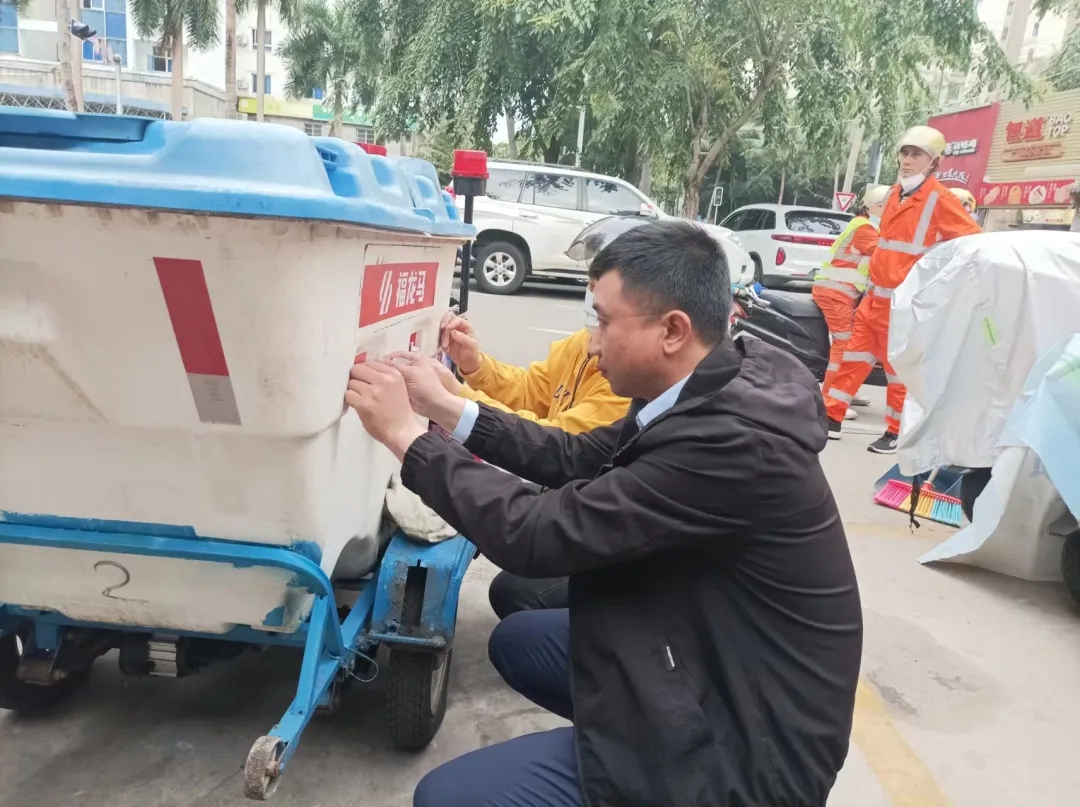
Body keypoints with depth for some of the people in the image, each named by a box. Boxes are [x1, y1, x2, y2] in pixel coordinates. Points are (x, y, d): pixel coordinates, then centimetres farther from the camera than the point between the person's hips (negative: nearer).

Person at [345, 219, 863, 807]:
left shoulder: (734, 441, -32)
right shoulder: (712, 393, -3)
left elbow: (538, 535, -29)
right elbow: (582, 458, 6)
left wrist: (405, 434, -18)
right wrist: (445, 408, 2)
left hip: (744, 745, -9)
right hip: (715, 659, 9)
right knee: (517, 640, 19)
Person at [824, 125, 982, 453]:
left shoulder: (938, 197, -10)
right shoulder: (896, 192, 13)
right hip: (876, 295, 7)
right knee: (855, 357, 9)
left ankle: (895, 432, 14)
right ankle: (831, 418, 16)